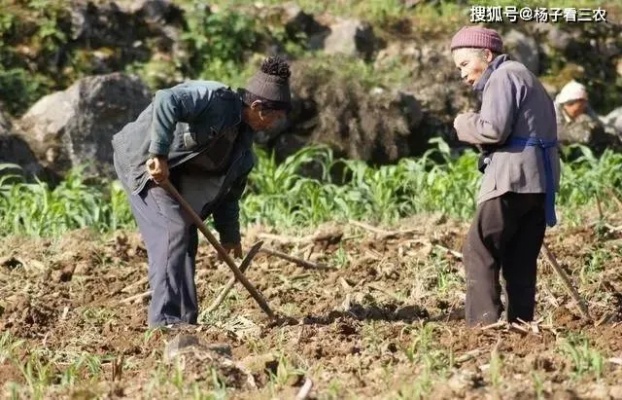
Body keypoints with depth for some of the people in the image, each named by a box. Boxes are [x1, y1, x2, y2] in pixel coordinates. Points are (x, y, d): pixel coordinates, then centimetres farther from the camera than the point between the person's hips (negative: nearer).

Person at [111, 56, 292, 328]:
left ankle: (182, 318, 11)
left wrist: (229, 235, 10)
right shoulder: (215, 99, -23)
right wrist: (159, 155, -41)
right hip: (142, 161, -10)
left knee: (187, 240, 6)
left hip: (175, 174, 10)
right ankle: (169, 318, -24)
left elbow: (228, 190, 13)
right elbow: (167, 101, -40)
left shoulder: (244, 142, 6)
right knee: (174, 230, -20)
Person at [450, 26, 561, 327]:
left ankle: (484, 322, -16)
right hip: (539, 179, 10)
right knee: (521, 259, 8)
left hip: (513, 178, -10)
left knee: (479, 250, -9)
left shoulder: (503, 77, -5)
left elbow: (493, 129, -18)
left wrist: (464, 124, -1)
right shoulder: (524, 77, 26)